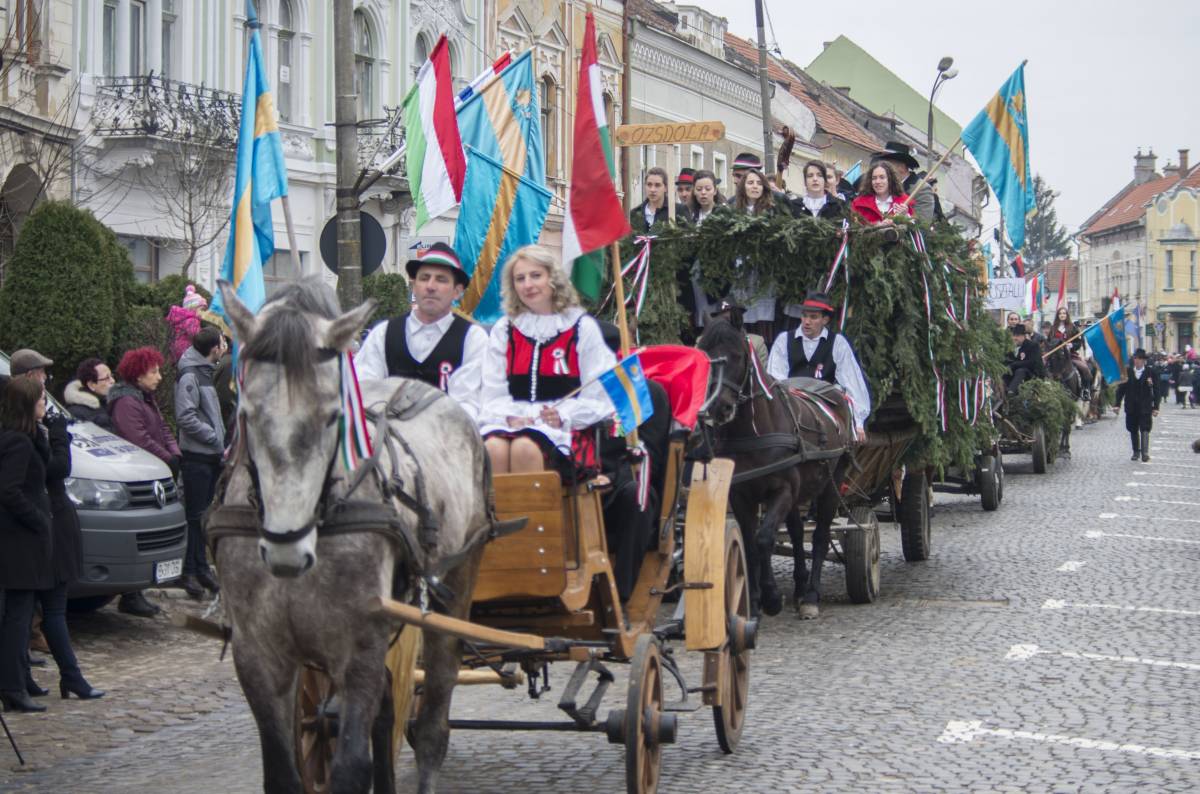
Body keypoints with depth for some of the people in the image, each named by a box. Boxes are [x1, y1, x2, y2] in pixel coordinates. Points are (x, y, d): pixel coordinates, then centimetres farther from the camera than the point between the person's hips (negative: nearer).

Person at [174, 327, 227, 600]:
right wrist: (217, 439, -17)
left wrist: (221, 440, 8)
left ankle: (200, 567, 20)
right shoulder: (190, 375, -14)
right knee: (194, 515, -4)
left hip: (211, 456, 9)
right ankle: (189, 572, 2)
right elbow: (186, 417, -21)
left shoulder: (206, 373, 15)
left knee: (203, 514, 13)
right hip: (196, 456, -9)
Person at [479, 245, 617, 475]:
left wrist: (563, 416, -13)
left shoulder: (583, 327, 12)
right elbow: (493, 393, 14)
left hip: (563, 429, -2)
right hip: (511, 420, 2)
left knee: (525, 448, -37)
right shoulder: (504, 329, 22)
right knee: (493, 448, -35)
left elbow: (599, 395, 4)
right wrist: (510, 417, -8)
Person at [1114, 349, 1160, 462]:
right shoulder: (1127, 371, 3)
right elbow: (1121, 389, 5)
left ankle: (1145, 454, -13)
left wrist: (1155, 407, -2)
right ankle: (1136, 452, 24)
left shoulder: (1150, 373, -3)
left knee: (1145, 430, -10)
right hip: (1131, 407, 3)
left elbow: (1155, 391, 1)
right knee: (1133, 430, 11)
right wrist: (1117, 404, 0)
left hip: (1145, 407, -3)